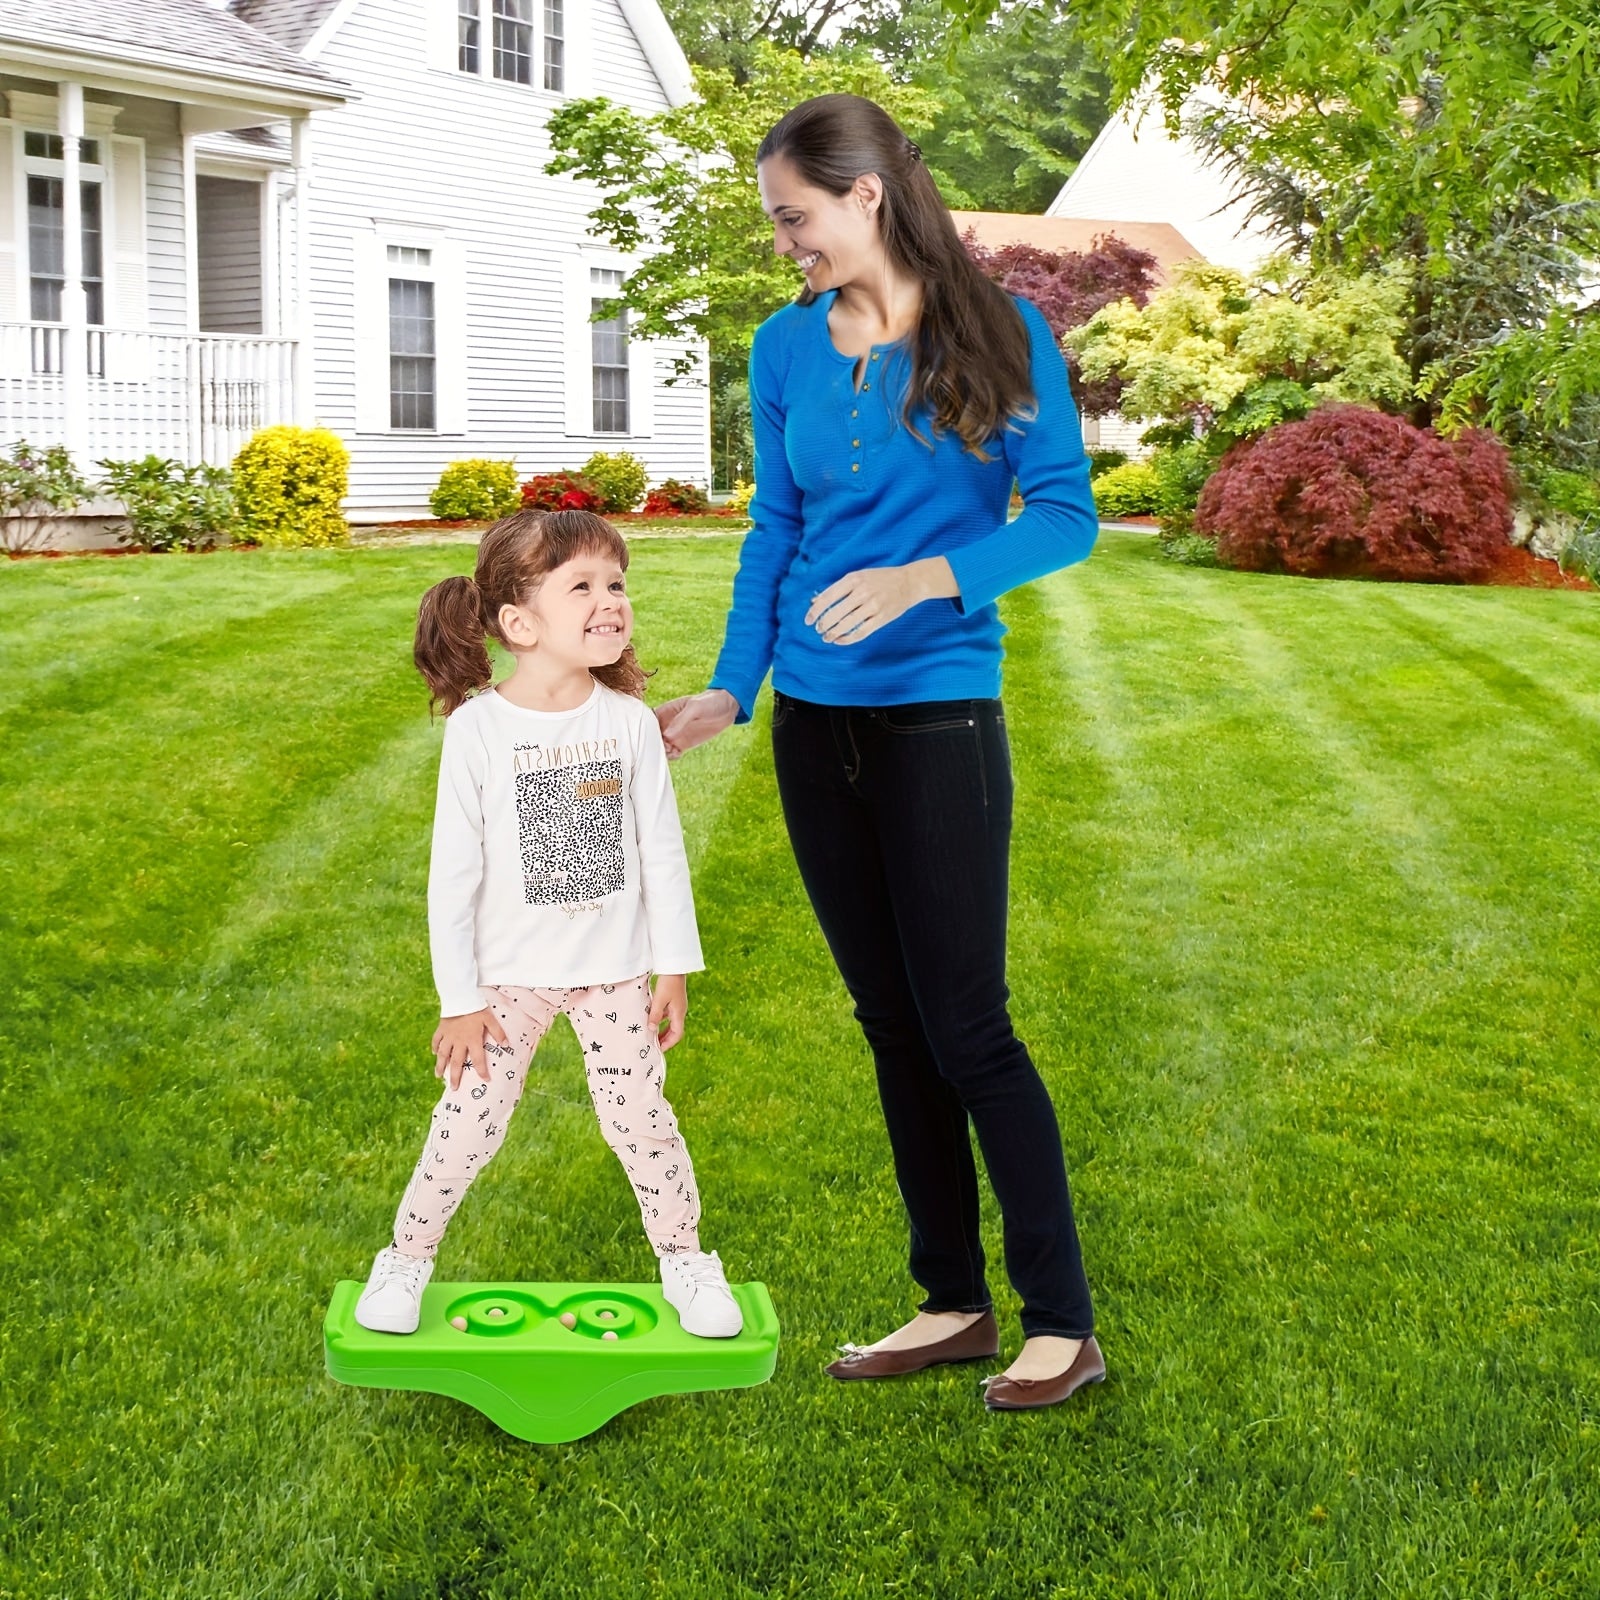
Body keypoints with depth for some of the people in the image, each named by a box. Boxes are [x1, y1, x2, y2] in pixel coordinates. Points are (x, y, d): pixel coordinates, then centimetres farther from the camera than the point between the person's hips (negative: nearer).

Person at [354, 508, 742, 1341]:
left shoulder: (629, 720, -8)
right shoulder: (478, 727, -14)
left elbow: (662, 854, -1)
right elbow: (452, 872, -10)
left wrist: (675, 968, 1)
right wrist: (459, 1000, -8)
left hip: (615, 971, 2)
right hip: (509, 974, -1)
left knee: (641, 1120, 8)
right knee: (469, 1124, 3)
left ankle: (686, 1261, 28)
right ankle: (405, 1259, 25)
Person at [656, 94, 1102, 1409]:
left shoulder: (999, 334, -6)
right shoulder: (786, 348, 7)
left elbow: (1066, 515, -9)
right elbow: (774, 534, 12)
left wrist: (926, 577, -24)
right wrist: (730, 692, 4)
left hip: (938, 718, -5)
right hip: (815, 720, 5)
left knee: (965, 1024, -5)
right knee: (890, 1020, 10)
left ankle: (1064, 1324, 7)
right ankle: (954, 1303, 22)